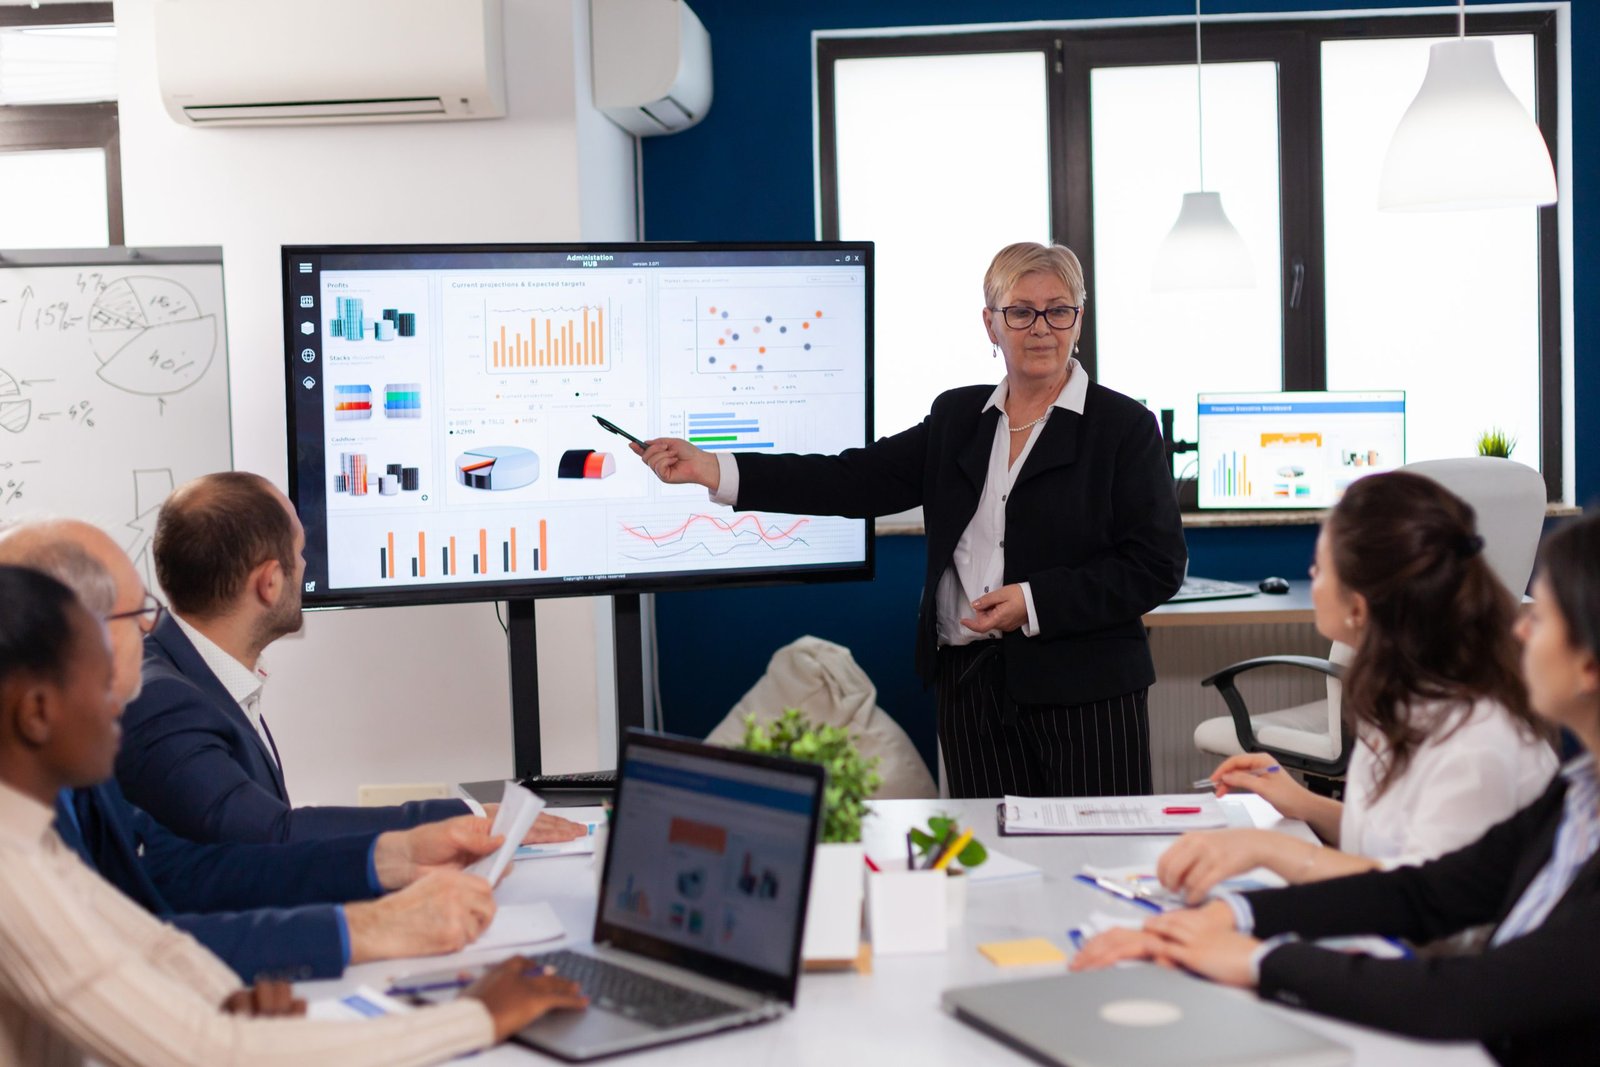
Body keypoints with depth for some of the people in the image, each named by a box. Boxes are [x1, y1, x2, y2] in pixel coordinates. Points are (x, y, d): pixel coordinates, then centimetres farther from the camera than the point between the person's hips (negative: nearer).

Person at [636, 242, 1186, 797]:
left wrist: (1034, 602, -16)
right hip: (971, 685, 4)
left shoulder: (1124, 426, 0)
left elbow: (1157, 566, -5)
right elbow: (857, 480, 4)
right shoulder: (956, 416, 13)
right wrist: (712, 470, -4)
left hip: (1085, 694, -3)